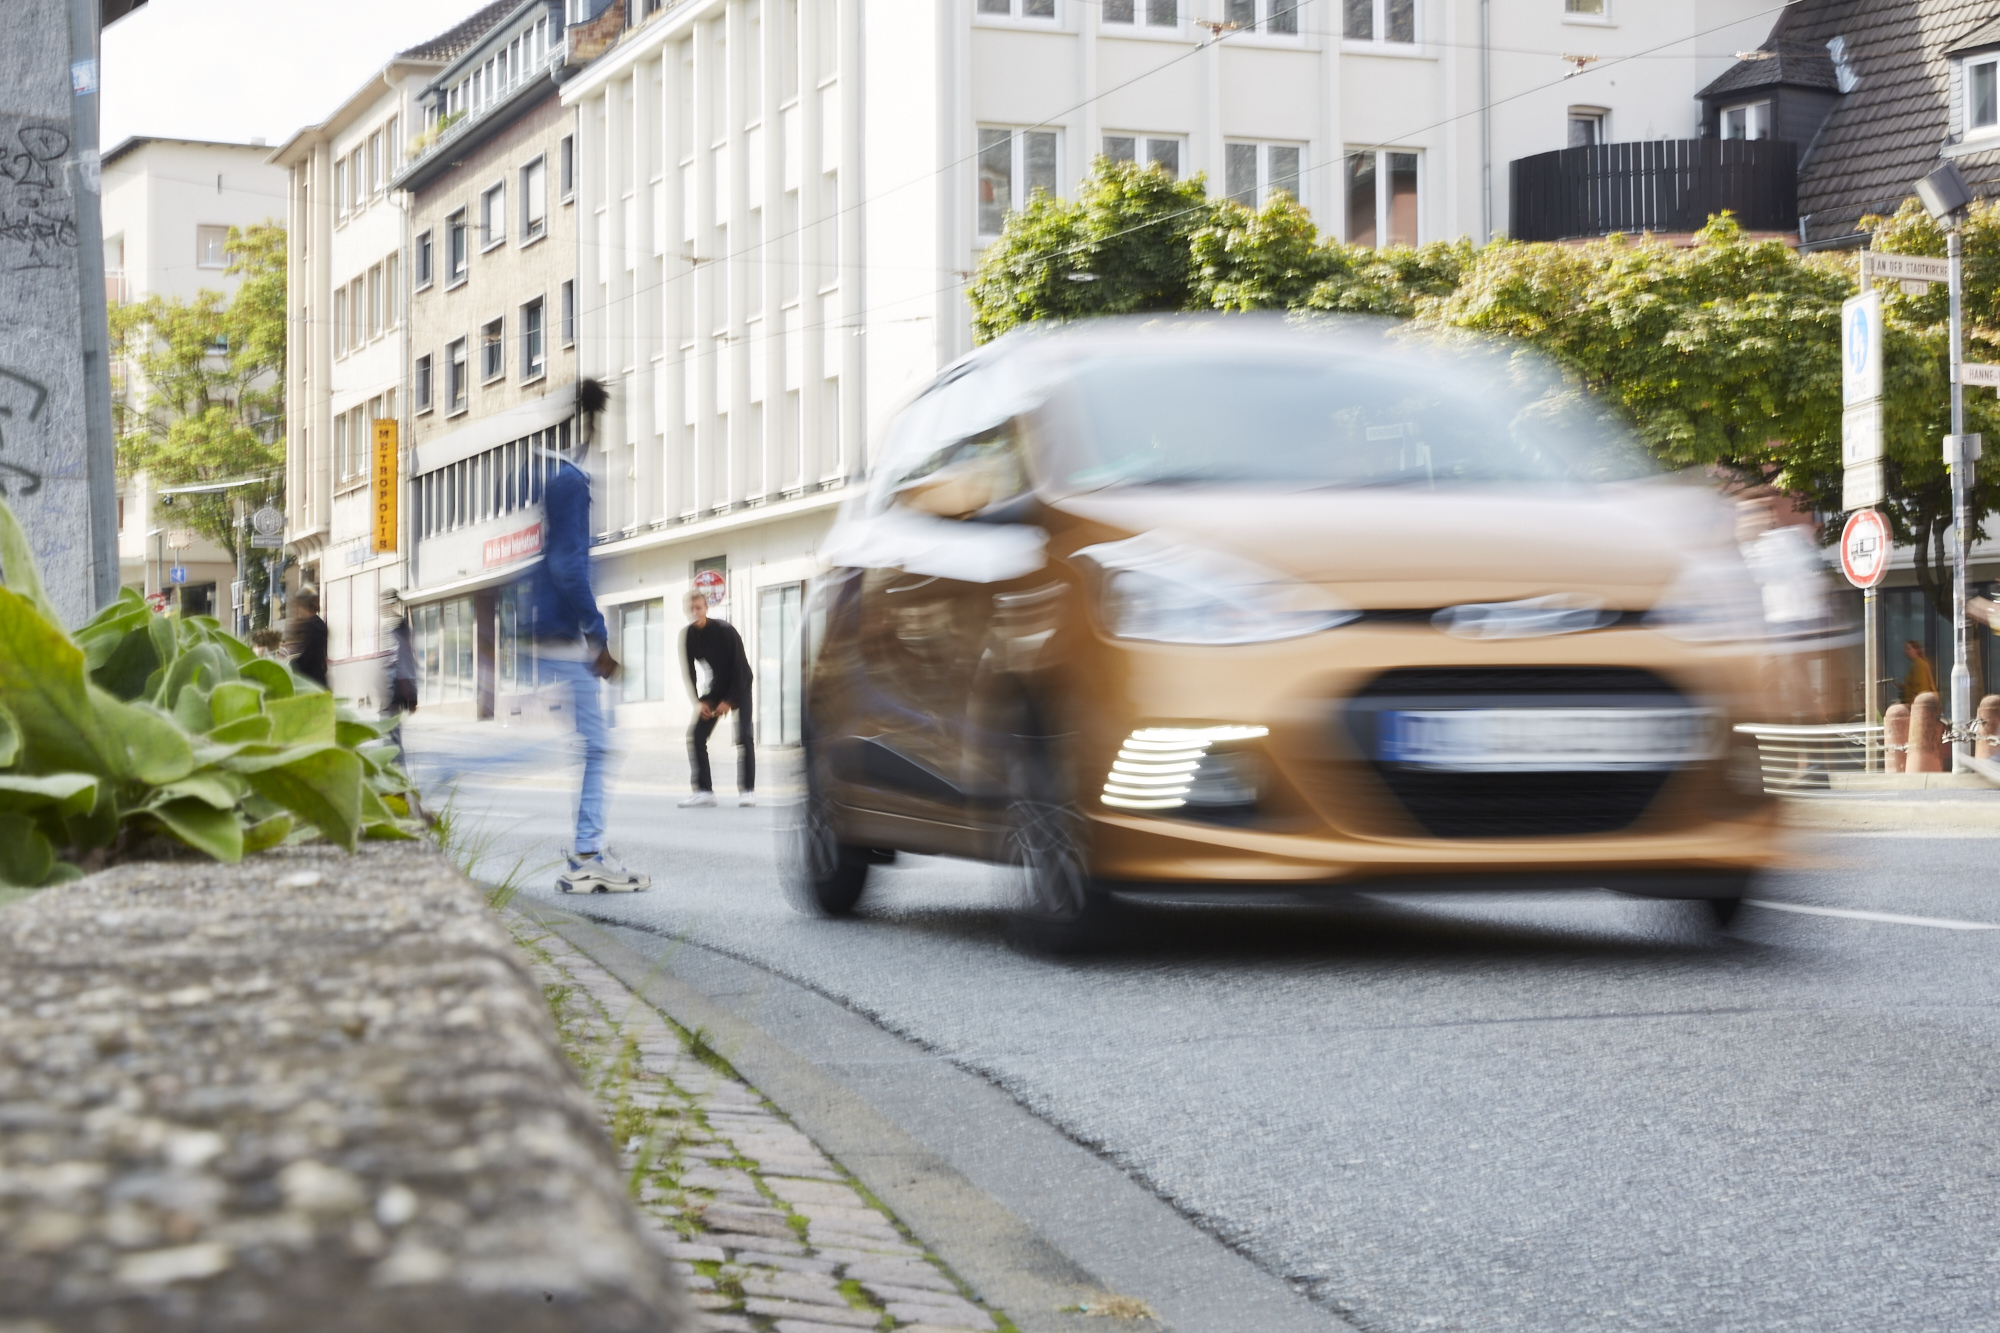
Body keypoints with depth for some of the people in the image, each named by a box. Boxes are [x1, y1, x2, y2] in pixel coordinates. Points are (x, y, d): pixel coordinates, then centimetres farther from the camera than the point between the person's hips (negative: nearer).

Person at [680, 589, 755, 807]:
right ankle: (704, 791, -3)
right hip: (716, 687, 5)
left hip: (739, 686, -5)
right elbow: (689, 671, 0)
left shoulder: (725, 631, -23)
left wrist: (729, 701, -20)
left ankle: (747, 790, -14)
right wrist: (698, 701, -10)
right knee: (696, 735, -7)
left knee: (743, 736, -18)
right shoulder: (687, 636, -8)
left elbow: (740, 668, -19)